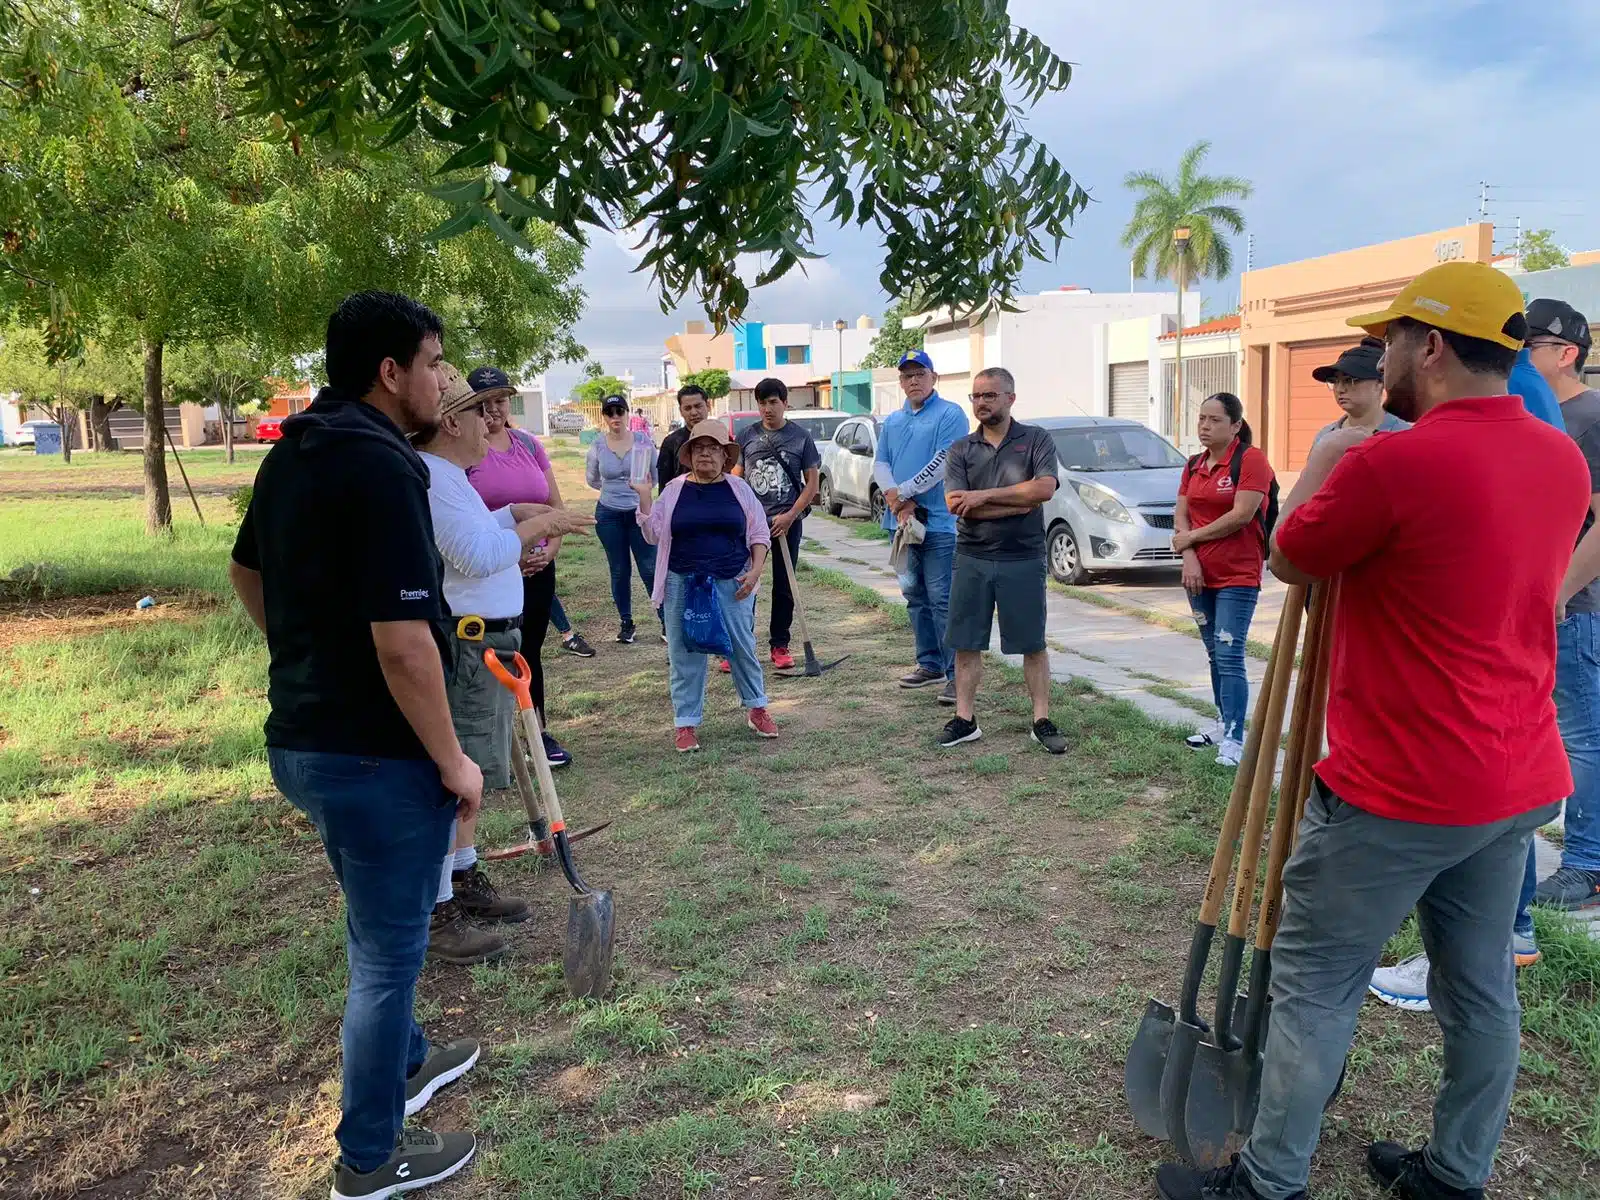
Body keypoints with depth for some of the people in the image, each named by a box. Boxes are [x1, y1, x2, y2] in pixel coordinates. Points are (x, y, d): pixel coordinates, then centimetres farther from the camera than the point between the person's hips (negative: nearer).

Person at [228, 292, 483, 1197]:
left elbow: (247, 573, 23)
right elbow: (403, 645, -27)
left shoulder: (292, 456, 8)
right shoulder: (382, 469, -23)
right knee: (389, 948, 8)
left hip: (303, 737, 9)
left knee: (378, 928, 27)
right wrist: (454, 762, -17)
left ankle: (405, 1063, 48)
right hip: (377, 754, -9)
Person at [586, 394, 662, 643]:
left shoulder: (642, 442, -5)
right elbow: (592, 479, 13)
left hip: (640, 512, -1)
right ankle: (626, 623, 21)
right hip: (609, 515, 1)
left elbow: (656, 474, 6)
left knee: (651, 569, -2)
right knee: (619, 572, 9)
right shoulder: (598, 446, -2)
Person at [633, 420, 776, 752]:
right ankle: (685, 723, 15)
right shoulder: (674, 490, 4)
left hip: (732, 584, 0)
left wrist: (755, 570, -6)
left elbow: (759, 534, 7)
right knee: (685, 654, 4)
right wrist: (644, 497, -7)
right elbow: (654, 535, 3)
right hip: (684, 584, 0)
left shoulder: (738, 489, 4)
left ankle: (757, 708, 27)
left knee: (743, 647, 7)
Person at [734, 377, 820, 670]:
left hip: (787, 522, -1)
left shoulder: (800, 436, 1)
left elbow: (812, 483, 1)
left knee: (784, 586, 6)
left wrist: (790, 516, -9)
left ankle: (780, 646, 17)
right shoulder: (746, 435, 6)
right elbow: (737, 477, 10)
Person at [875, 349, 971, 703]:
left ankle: (956, 673, -8)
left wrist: (901, 493, -13)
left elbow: (941, 464, -16)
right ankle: (930, 663, 25)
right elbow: (880, 465, 8)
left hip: (938, 523, -7)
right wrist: (898, 503, -10)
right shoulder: (892, 421, 16)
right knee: (915, 595, 14)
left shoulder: (950, 415, -5)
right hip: (901, 522, 7)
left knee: (942, 599, -10)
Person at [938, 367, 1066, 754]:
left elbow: (1044, 488, -16)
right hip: (972, 559, 2)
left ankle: (1042, 722, 13)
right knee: (966, 644, 6)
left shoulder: (1036, 440, 1)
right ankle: (965, 720, 16)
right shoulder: (961, 450, 5)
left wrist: (984, 496, -15)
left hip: (1023, 559, -2)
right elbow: (956, 504, -8)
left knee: (1033, 644, 5)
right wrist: (1017, 503, -13)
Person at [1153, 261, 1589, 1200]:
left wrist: (1323, 468, 11)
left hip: (1398, 789, -8)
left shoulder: (1391, 462, -21)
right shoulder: (1565, 460, 4)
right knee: (1483, 989, 19)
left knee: (1315, 987, 5)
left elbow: (1288, 559, -5)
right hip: (1520, 781, 8)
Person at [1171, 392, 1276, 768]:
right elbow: (1181, 514, 8)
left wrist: (1190, 537, -10)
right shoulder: (1194, 465, 12)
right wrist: (1189, 556, -9)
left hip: (1238, 577, -7)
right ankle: (1224, 723, 27)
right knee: (1215, 655, 15)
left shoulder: (1251, 459, -10)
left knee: (1230, 657, -11)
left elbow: (1241, 515, -18)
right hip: (1199, 575, 7)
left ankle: (1234, 740, -9)